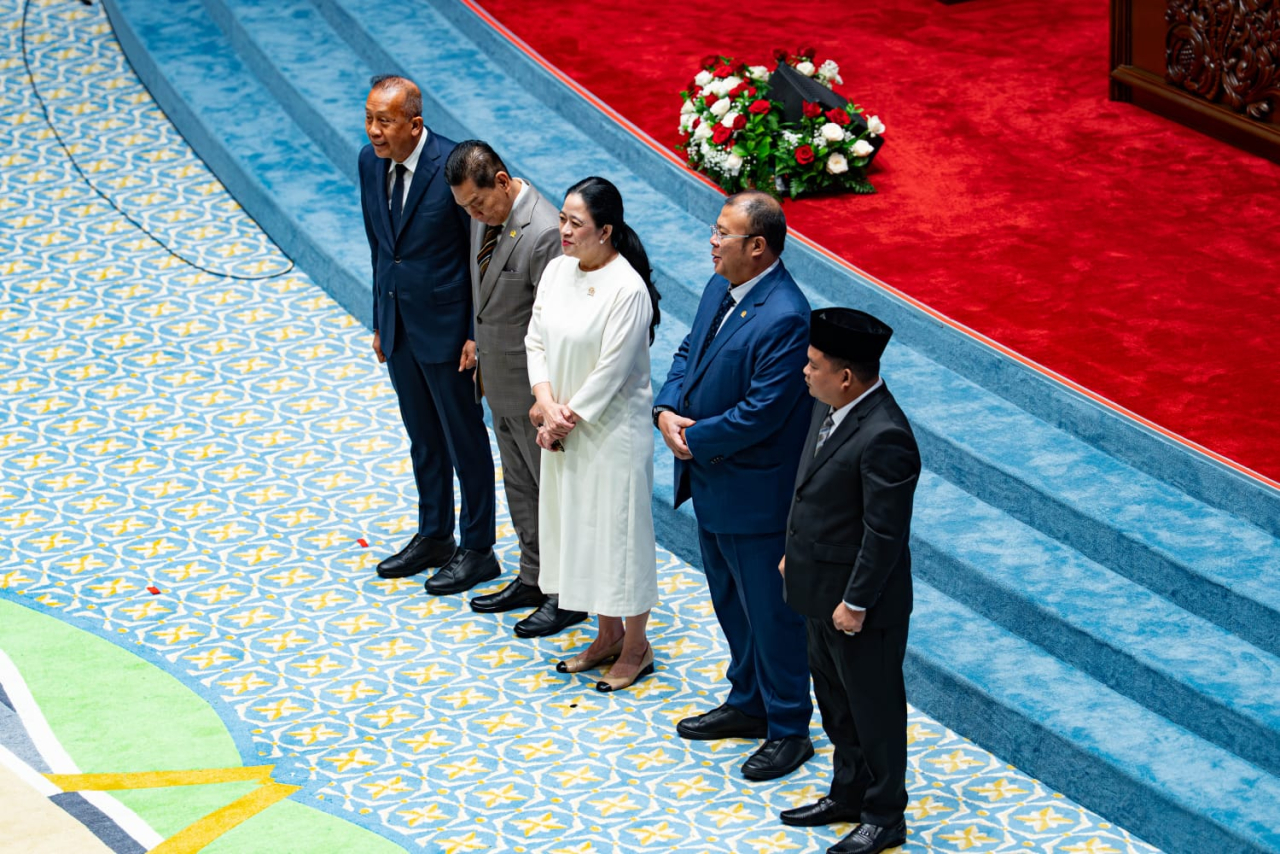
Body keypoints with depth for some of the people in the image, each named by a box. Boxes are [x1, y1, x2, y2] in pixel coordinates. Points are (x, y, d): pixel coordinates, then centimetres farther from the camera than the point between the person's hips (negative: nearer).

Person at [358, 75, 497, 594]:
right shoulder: (370, 162, 0)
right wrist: (379, 322, 14)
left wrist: (477, 334, -15)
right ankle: (433, 537, 33)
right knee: (423, 438, 19)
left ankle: (478, 550, 19)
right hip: (398, 325, 6)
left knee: (464, 439, 6)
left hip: (445, 326, -6)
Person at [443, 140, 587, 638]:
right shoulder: (484, 217, 1)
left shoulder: (545, 233, -27)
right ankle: (533, 579, 35)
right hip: (501, 382, 9)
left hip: (535, 388, -9)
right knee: (519, 486, 20)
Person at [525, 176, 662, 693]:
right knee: (574, 527, 17)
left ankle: (636, 647, 19)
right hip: (565, 429, 8)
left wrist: (566, 417, -13)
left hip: (612, 431, -8)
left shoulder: (627, 290, -22)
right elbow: (537, 340, 4)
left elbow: (610, 372, -20)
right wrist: (548, 405, -9)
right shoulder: (557, 270, 1)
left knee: (617, 532, 3)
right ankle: (608, 635, 33)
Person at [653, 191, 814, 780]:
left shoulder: (785, 318, -27)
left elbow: (760, 414, -27)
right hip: (710, 483, 9)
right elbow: (688, 354, 13)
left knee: (770, 611, 5)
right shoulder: (720, 289, 3)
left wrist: (696, 439, -16)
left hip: (756, 494, -9)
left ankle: (789, 730, 18)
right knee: (730, 600, 23)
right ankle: (747, 703, 41)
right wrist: (667, 411, -6)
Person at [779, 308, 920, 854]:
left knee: (873, 707, 9)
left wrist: (856, 602, -20)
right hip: (820, 588, 9)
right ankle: (848, 794, 41)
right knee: (834, 698, 24)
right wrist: (793, 552, 18)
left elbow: (885, 533, -25)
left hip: (859, 602, -9)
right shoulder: (830, 406, -1)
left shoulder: (883, 438, -30)